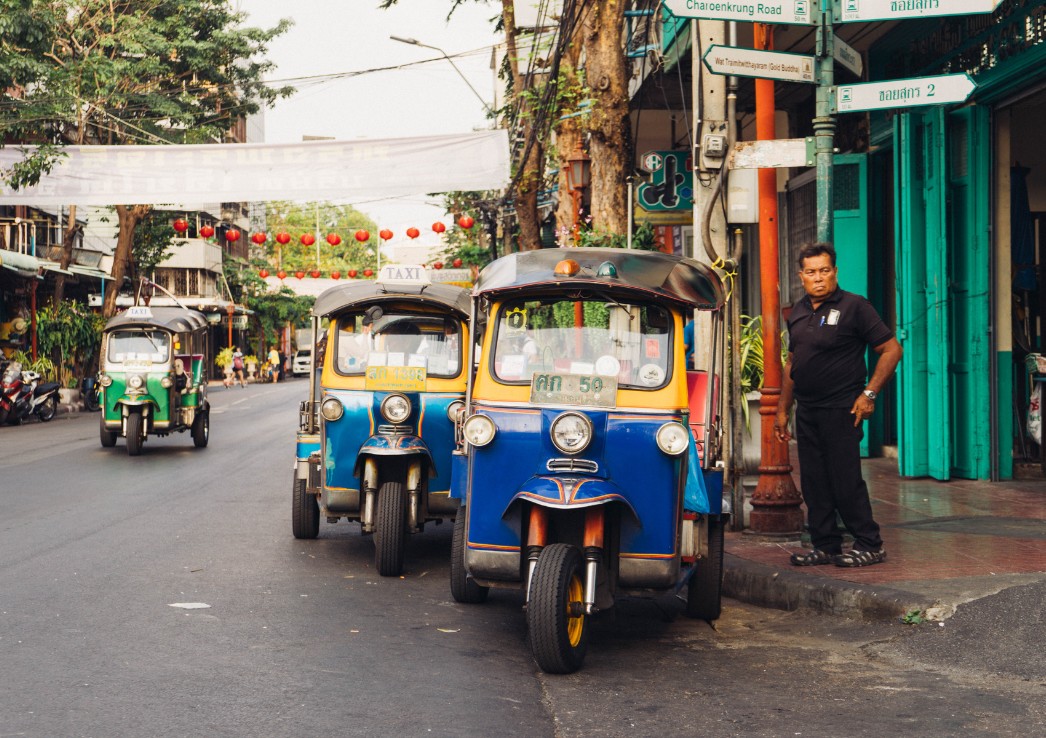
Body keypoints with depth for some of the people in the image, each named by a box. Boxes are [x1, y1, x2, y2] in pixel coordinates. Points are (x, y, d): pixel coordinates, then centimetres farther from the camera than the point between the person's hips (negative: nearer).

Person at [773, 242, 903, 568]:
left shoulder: (854, 306, -6)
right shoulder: (799, 312, 14)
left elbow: (891, 350, -7)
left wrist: (869, 394, -12)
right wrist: (782, 409, 17)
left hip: (840, 410, -7)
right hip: (806, 412, 7)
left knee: (846, 480, -6)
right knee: (814, 483, 8)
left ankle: (870, 545, 4)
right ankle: (825, 545, 16)